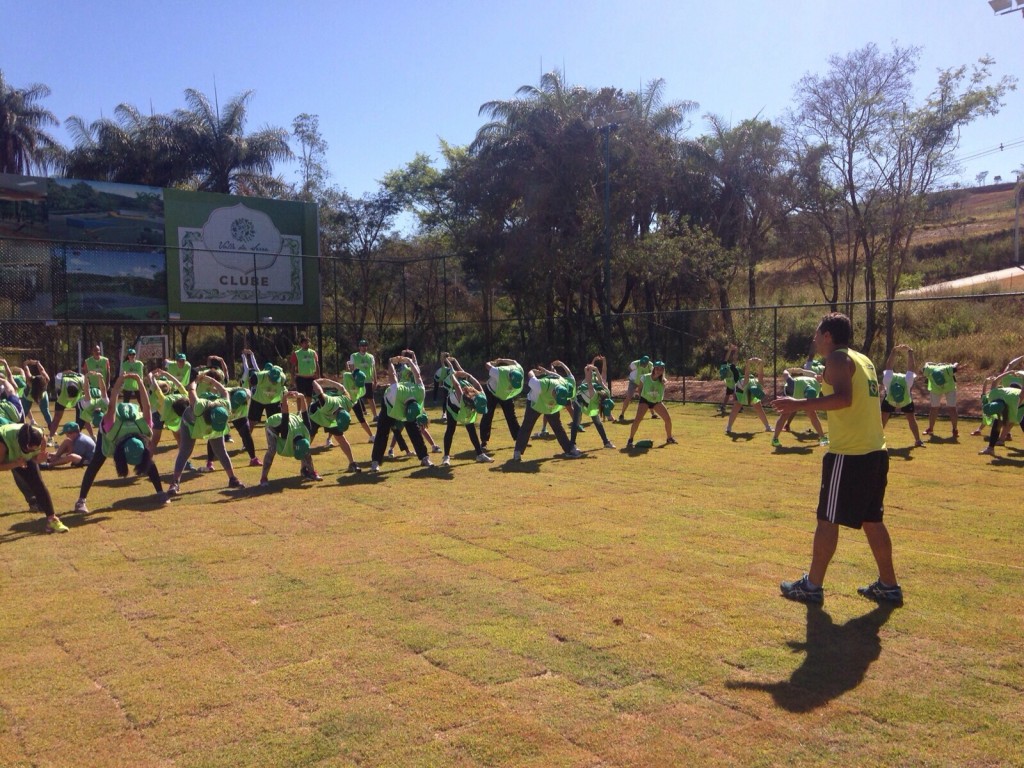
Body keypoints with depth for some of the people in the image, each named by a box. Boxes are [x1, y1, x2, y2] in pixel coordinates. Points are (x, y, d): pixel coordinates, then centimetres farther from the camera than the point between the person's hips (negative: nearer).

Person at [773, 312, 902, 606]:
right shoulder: (863, 360, 17)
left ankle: (812, 586, 6)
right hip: (875, 450, 9)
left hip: (849, 454, -9)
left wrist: (800, 404, -26)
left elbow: (843, 398, -25)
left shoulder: (838, 358, -9)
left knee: (828, 519, -1)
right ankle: (888, 586, 22)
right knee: (872, 519, 16)